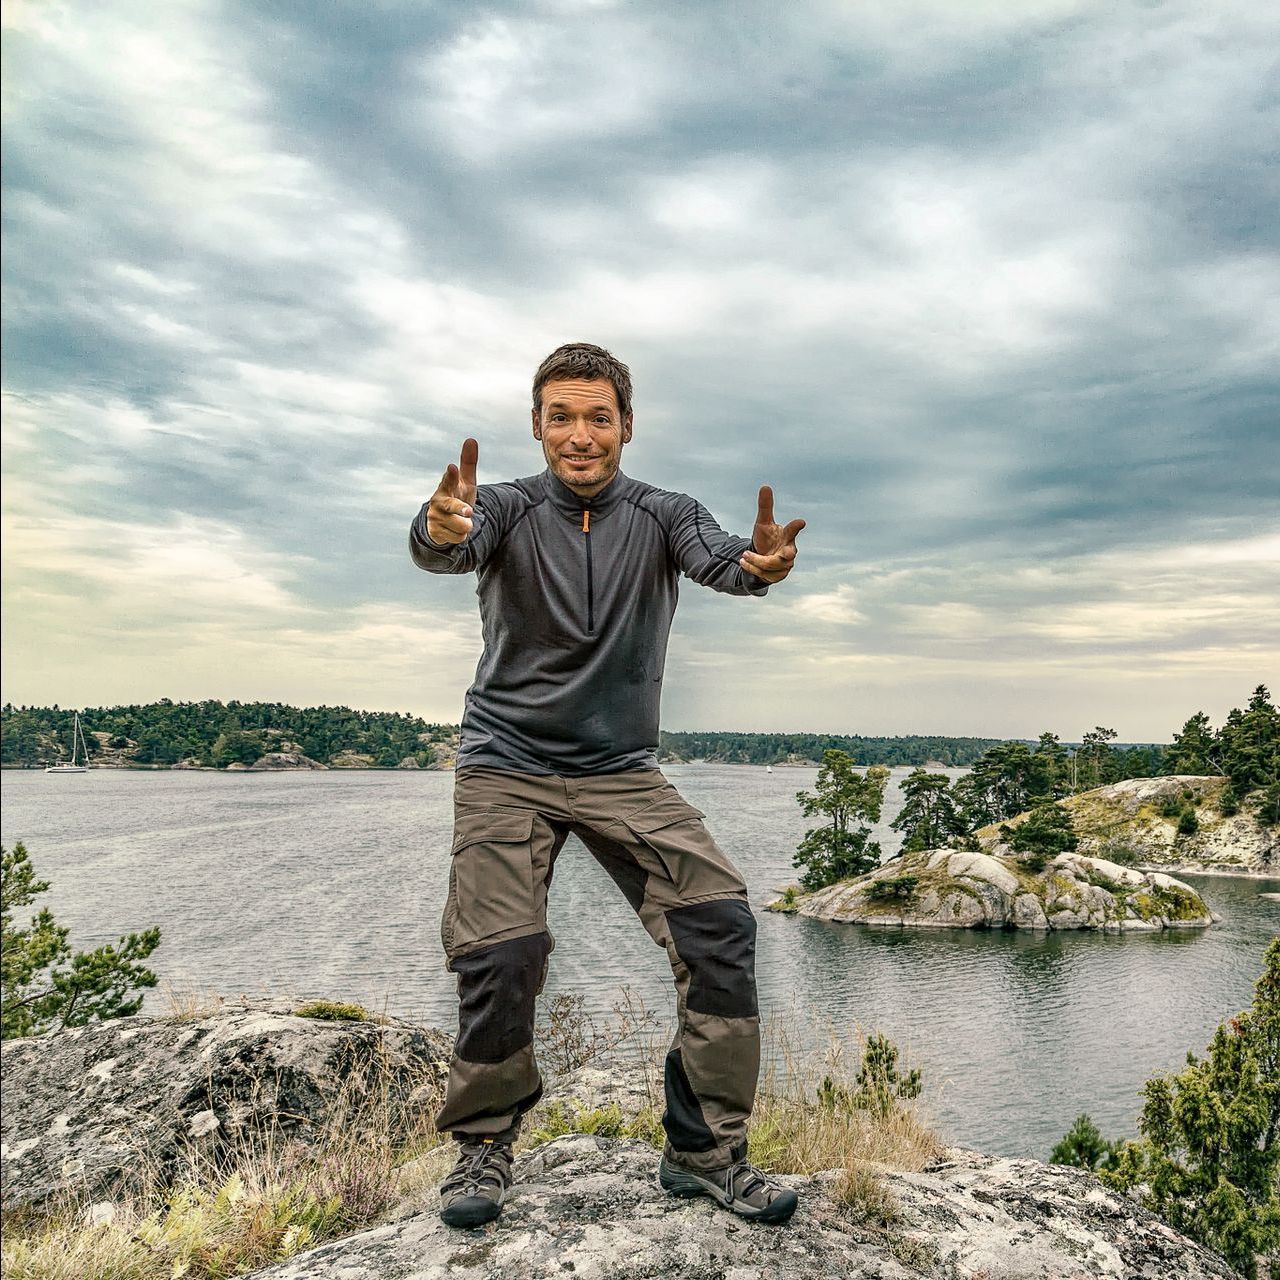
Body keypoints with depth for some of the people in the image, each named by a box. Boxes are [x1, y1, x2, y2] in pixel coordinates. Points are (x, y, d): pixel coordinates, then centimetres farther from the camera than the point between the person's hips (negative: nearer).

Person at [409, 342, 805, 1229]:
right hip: (507, 766, -1)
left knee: (719, 921, -13)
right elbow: (445, 548, -26)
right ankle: (484, 1146, 15)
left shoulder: (661, 515, -1)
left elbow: (715, 557, -22)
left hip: (624, 771, 2)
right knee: (499, 955, -11)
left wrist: (759, 565, -47)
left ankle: (705, 1149, 2)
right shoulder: (509, 509, -4)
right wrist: (442, 530, -51)